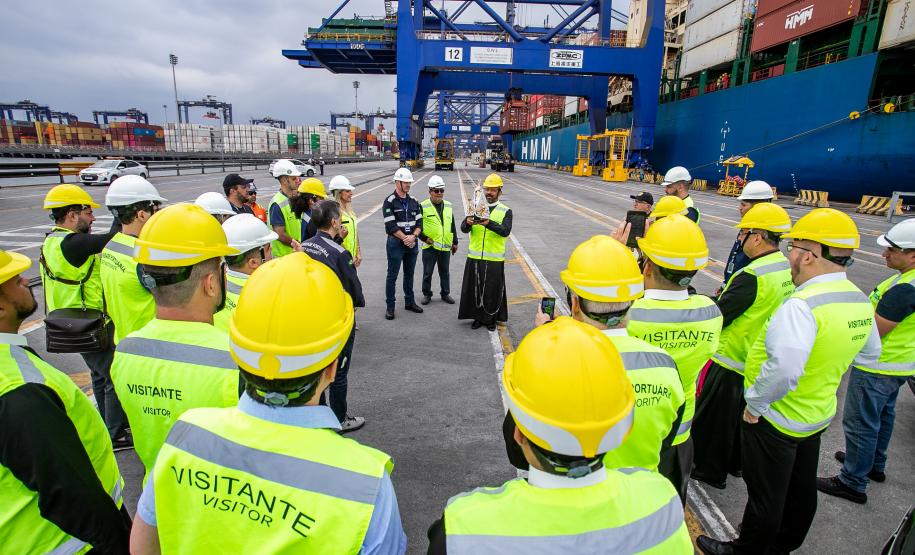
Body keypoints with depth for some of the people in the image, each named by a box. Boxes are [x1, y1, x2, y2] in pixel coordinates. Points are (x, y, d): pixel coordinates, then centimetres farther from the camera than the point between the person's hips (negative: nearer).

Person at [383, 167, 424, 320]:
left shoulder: (414, 201, 9)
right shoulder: (389, 202, -9)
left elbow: (419, 222, 5)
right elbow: (391, 226, -15)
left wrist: (413, 236, -12)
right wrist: (405, 239, -14)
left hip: (412, 243, 6)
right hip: (395, 244, -5)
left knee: (409, 274, 15)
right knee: (392, 276, 1)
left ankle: (409, 302, 28)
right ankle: (390, 307, 9)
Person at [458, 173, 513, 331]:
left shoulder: (506, 211, 1)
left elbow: (505, 231, -17)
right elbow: (463, 229, -4)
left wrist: (489, 223, -33)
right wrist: (468, 223, -27)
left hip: (494, 259, -2)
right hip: (474, 257, 2)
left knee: (493, 290, 5)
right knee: (475, 289, 8)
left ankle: (490, 319, 21)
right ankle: (478, 317, 24)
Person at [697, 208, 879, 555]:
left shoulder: (801, 305, -31)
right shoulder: (860, 301, -2)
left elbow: (783, 368, -41)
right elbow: (870, 352, 15)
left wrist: (754, 402, -26)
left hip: (775, 420, -8)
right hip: (818, 414, 9)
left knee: (765, 497, 11)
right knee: (801, 489, 26)